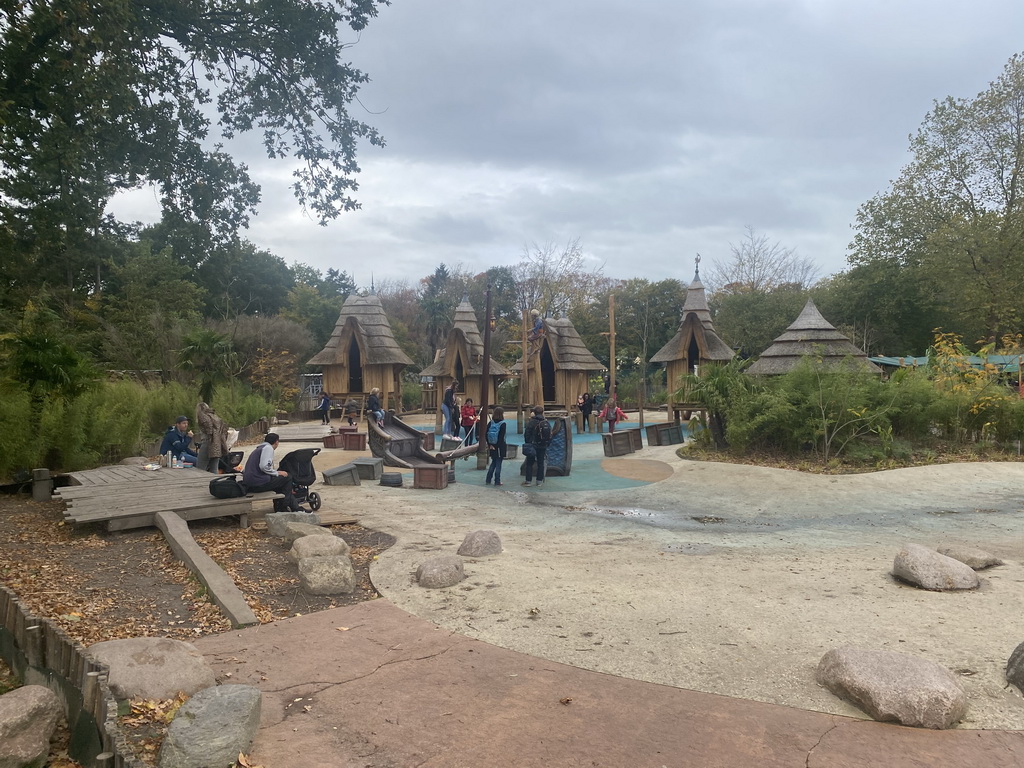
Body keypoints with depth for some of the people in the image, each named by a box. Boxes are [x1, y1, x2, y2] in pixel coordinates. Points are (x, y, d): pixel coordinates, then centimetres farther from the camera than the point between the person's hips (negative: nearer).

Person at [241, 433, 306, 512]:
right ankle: (284, 507, 7)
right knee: (287, 478, 0)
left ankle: (296, 508, 19)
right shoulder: (268, 448, -7)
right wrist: (277, 472, -6)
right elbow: (264, 466, -23)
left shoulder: (259, 448, 26)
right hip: (258, 483, -10)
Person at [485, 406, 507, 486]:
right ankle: (497, 481, 7)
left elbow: (486, 435, -1)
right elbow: (501, 437, -18)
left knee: (493, 462, 18)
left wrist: (489, 444, 1)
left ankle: (488, 480, 17)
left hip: (492, 447, 5)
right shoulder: (503, 424, -13)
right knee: (498, 463, 4)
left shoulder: (490, 423, 1)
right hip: (500, 447, -5)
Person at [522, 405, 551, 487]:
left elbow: (526, 434, -8)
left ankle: (528, 480, 2)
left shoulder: (531, 422, -11)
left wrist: (527, 443, 4)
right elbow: (550, 435, 7)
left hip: (533, 446, -4)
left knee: (529, 463, 4)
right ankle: (539, 481, 11)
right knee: (540, 463, 10)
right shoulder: (546, 423, 3)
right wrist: (546, 444, 13)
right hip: (543, 446, 4)